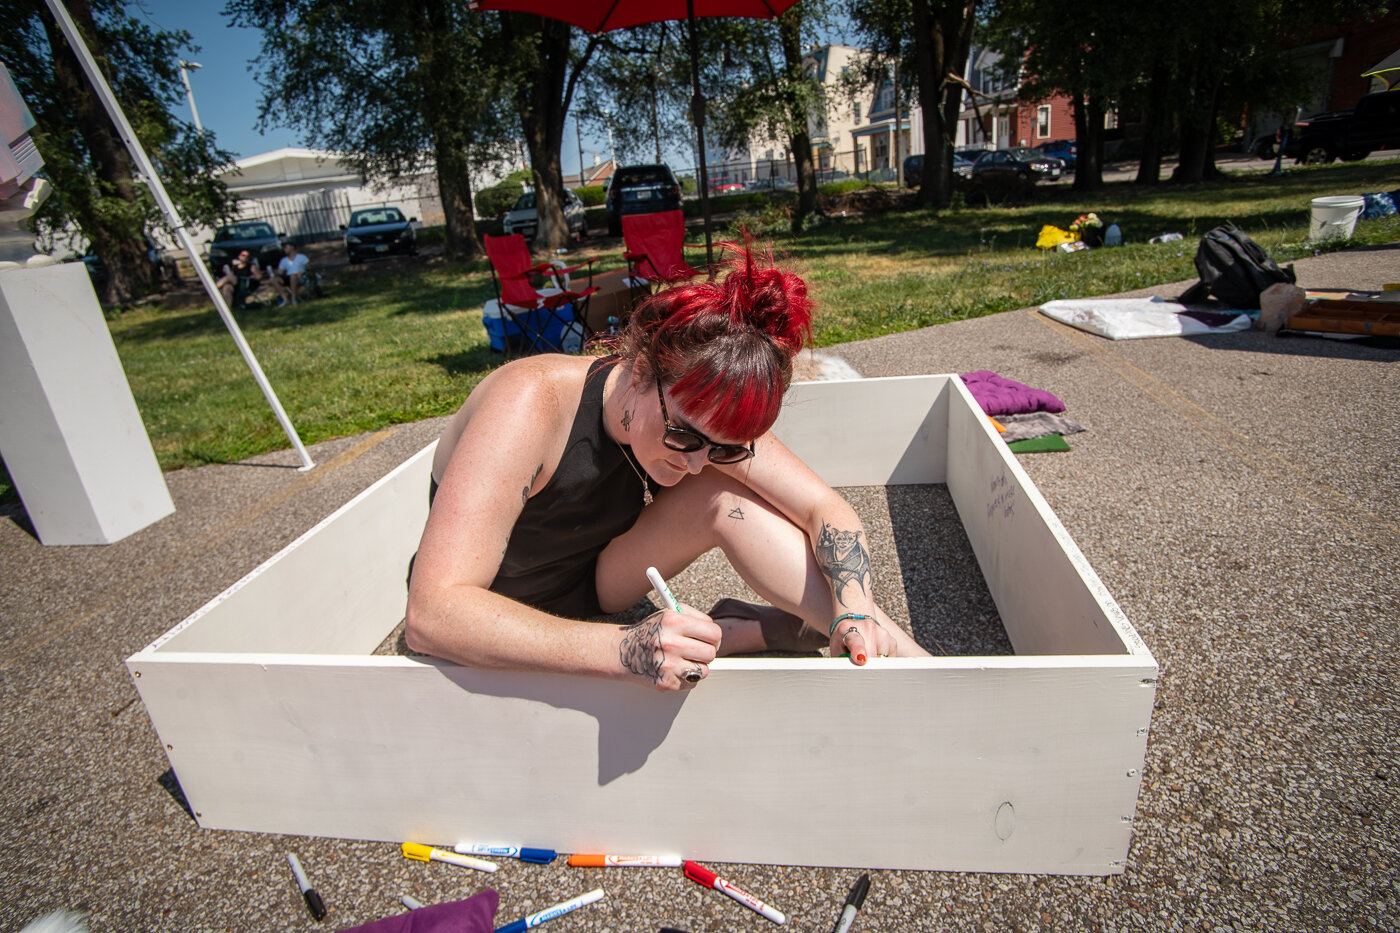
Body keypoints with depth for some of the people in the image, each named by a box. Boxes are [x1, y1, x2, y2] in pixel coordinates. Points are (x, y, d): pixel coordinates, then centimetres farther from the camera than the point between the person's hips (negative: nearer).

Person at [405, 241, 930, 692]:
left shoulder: (706, 411, -19)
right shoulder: (530, 405, -35)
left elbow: (824, 507, -16)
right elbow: (430, 616, -42)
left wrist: (854, 609, -36)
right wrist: (625, 650, -53)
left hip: (595, 583, 4)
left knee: (727, 499, -22)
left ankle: (905, 653, -14)